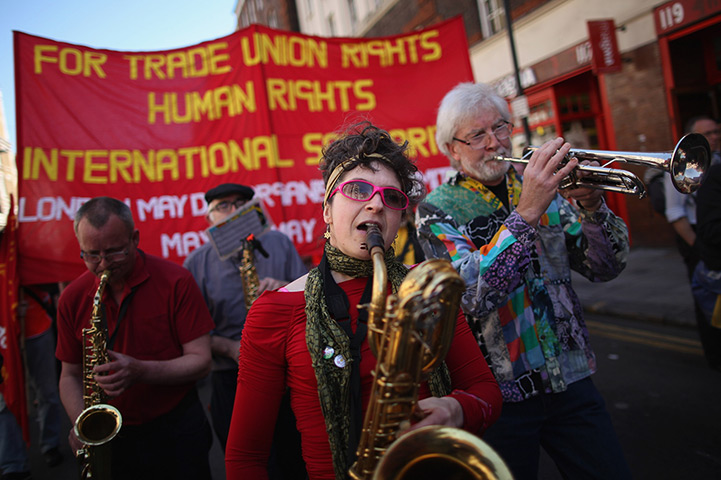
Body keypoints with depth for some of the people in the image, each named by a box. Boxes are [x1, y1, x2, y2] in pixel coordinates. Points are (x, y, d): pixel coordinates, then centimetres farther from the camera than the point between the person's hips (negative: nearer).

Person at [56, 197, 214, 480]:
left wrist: (140, 371, -27)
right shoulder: (71, 299, -3)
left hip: (179, 431, -2)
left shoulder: (176, 281, -13)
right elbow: (70, 375, 6)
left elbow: (200, 361, -13)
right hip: (115, 440, 2)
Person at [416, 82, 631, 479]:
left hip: (571, 380, 4)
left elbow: (605, 267, 1)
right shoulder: (437, 211, -8)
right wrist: (526, 212, -30)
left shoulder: (540, 187, 5)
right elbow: (472, 294, -25)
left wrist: (593, 207, -17)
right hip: (501, 393, -3)